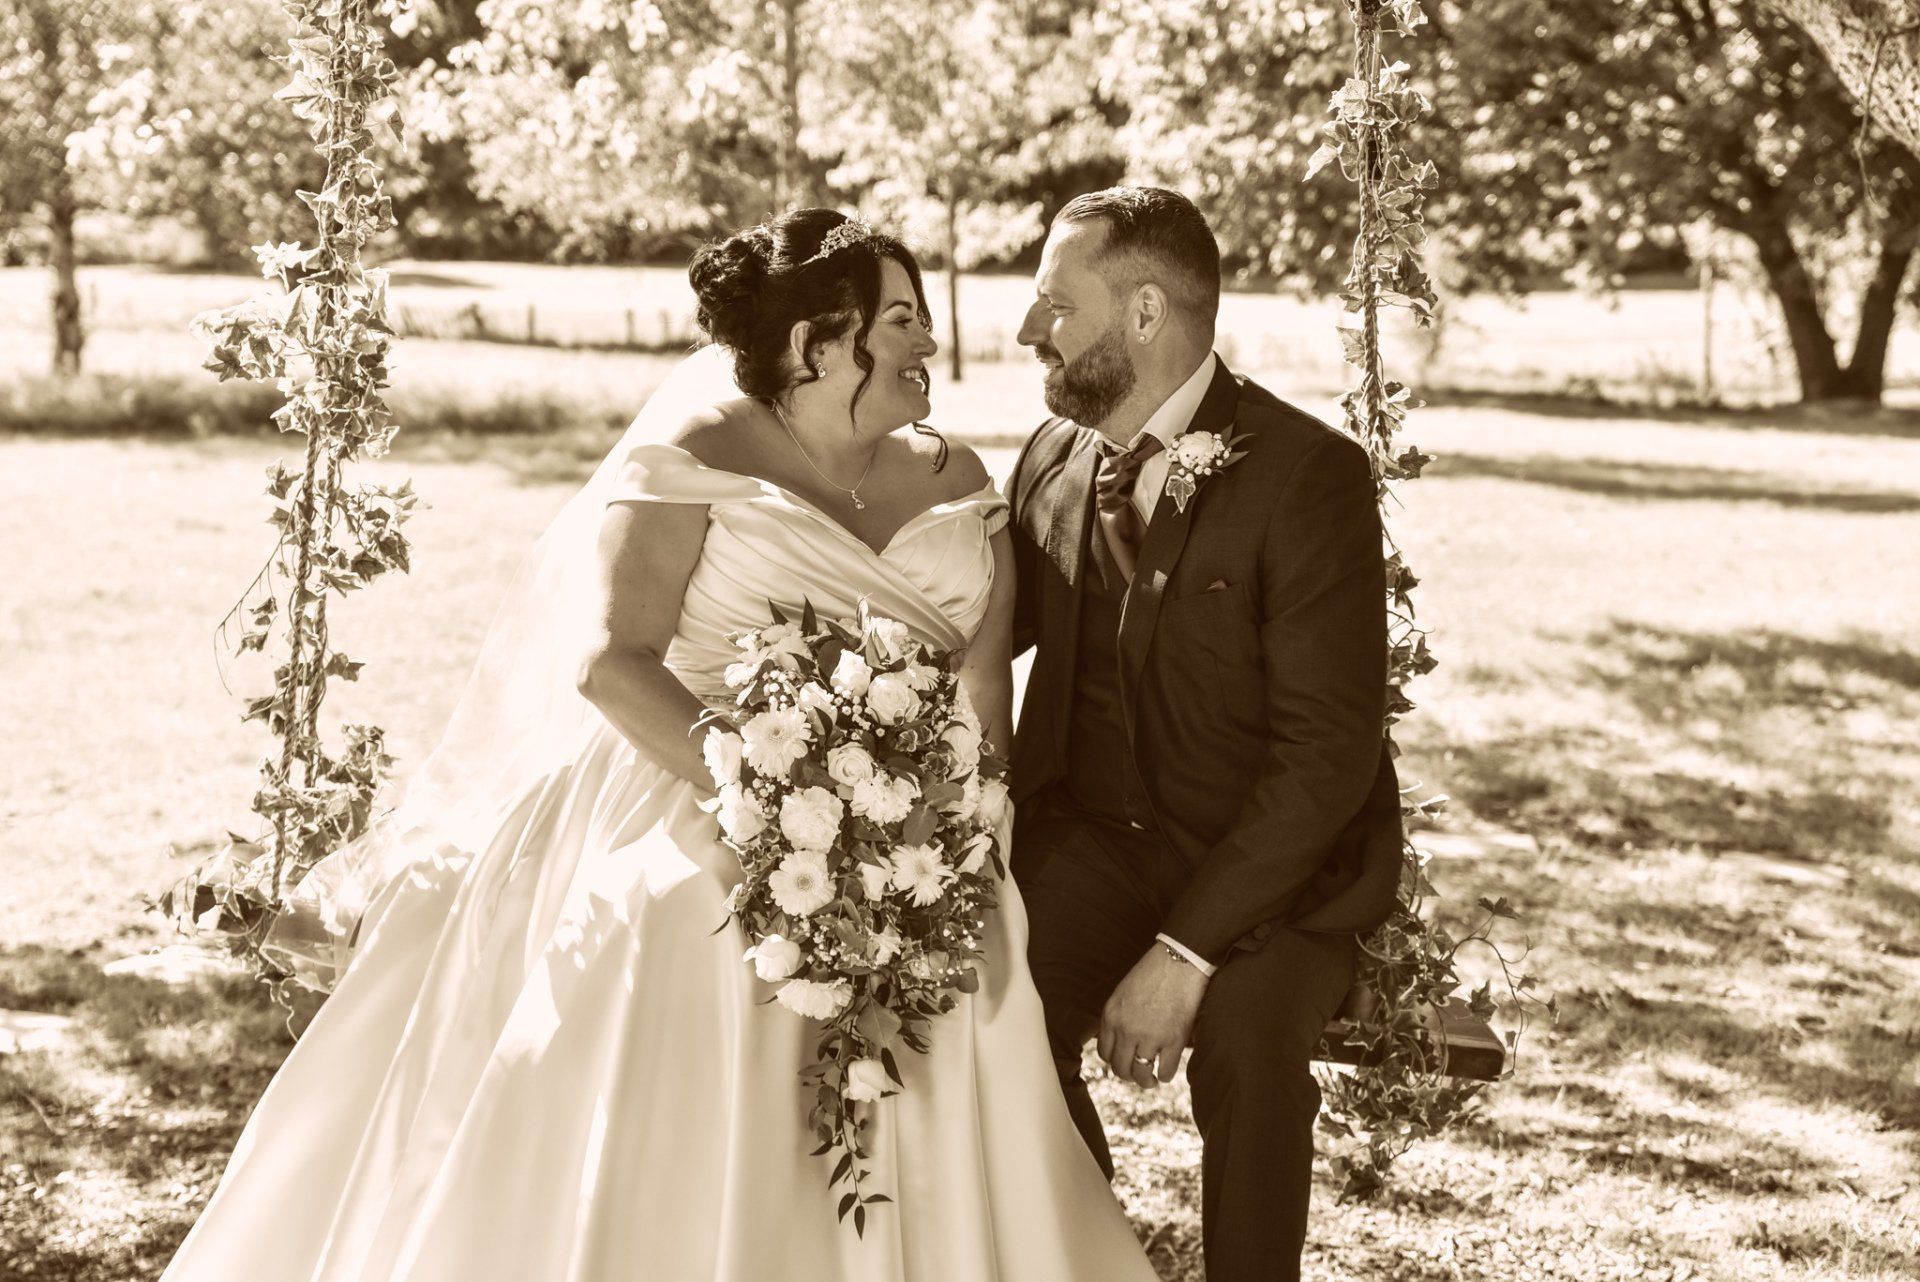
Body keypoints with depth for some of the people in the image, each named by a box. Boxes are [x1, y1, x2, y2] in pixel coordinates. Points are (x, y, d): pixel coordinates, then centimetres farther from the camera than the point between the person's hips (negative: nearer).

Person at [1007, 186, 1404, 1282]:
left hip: (1274, 863, -5)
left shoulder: (1309, 475, -14)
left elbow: (1330, 750, -19)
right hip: (1093, 838, 5)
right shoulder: (1056, 458, 5)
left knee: (1245, 1038, -31)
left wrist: (1185, 950, -24)